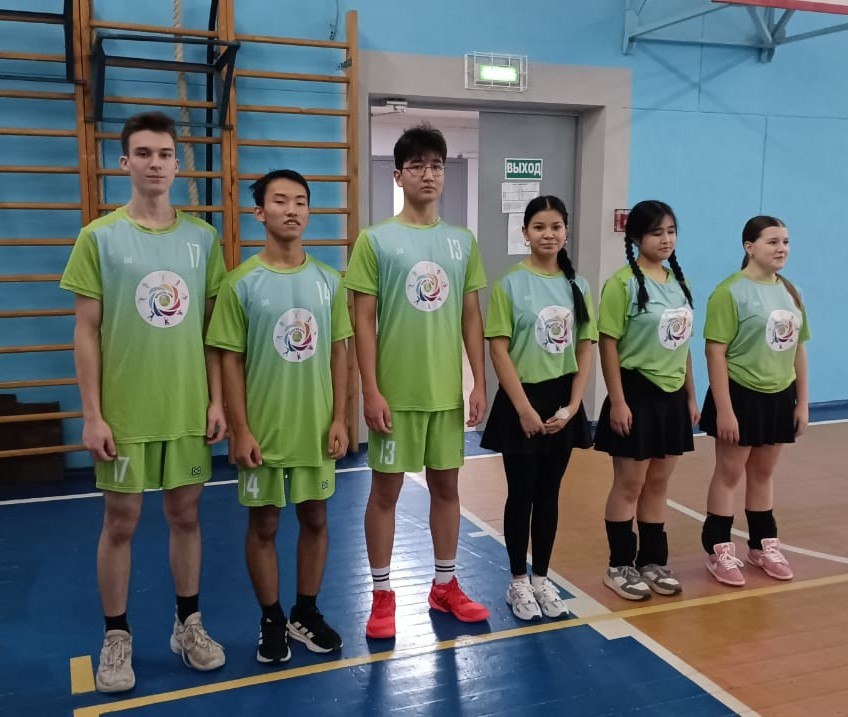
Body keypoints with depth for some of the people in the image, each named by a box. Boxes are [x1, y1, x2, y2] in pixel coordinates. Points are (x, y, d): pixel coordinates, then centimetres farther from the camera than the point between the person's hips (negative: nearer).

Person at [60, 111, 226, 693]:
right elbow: (87, 330, -5)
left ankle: (189, 624, 30)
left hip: (188, 409, 2)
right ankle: (117, 637, 25)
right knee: (120, 522, 8)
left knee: (186, 515, 13)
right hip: (124, 411, -2)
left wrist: (217, 399, 2)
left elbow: (211, 326, 7)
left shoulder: (202, 238, 3)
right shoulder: (100, 237, -5)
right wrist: (92, 414, -9)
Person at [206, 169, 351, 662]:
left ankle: (306, 614, 31)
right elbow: (231, 360, -7)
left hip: (316, 427, 3)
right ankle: (272, 621, 27)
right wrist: (240, 429, -10)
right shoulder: (242, 283, -8)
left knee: (315, 520, 13)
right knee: (264, 524, 9)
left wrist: (339, 418, 0)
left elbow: (339, 353, 5)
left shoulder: (329, 281, 2)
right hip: (263, 430, -3)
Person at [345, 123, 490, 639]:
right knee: (386, 489, 6)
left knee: (446, 485, 13)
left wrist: (480, 383, 4)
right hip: (396, 392, -3)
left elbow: (471, 317, 9)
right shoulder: (376, 240, -5)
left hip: (447, 391, 4)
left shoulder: (463, 242, 6)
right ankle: (383, 595, 20)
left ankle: (446, 585, 29)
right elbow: (364, 321, -7)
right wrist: (371, 390, -12)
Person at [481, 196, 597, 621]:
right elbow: (498, 350, -11)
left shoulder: (578, 286, 5)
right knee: (521, 494, 6)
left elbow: (585, 350, 5)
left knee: (549, 493, 13)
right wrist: (523, 407, -15)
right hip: (521, 399, -4)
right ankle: (518, 583, 21)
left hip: (562, 401, 4)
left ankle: (541, 579, 27)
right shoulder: (510, 284, -8)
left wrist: (573, 405, -6)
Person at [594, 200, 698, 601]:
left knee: (658, 484, 16)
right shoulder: (623, 283, -12)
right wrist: (617, 401, -17)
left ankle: (652, 561, 29)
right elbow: (608, 344, -14)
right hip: (637, 392, -6)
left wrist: (691, 395, 13)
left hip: (672, 395, 6)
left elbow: (683, 343, 14)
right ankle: (620, 566, 18)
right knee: (629, 485, 4)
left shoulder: (678, 281, 9)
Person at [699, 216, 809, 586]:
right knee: (729, 474, 4)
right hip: (741, 394, -6)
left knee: (763, 473, 18)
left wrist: (802, 402, 10)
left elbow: (798, 349, 12)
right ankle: (719, 551, 15)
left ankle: (763, 545, 31)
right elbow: (715, 351, -17)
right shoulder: (731, 292, -14)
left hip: (779, 396, 6)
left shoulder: (791, 292, 8)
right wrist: (723, 409, -19)